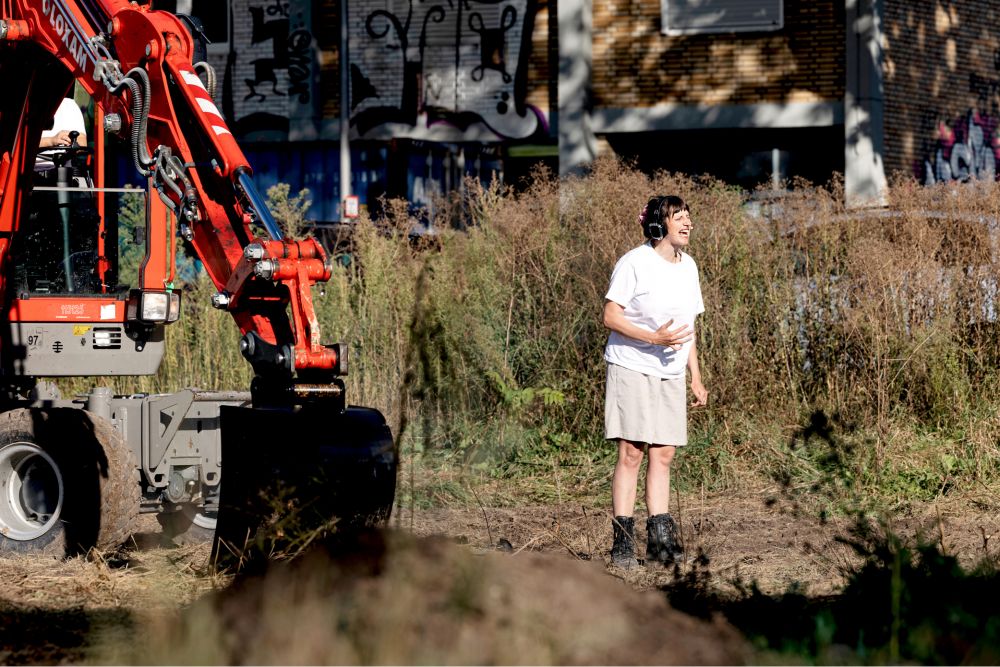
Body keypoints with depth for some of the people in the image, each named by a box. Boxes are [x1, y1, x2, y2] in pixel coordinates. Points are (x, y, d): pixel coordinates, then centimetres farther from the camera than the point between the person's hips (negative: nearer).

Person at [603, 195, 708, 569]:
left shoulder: (688, 267, 12)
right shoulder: (634, 263, -10)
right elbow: (611, 316, -13)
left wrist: (696, 377, 17)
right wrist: (655, 338, -24)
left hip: (670, 373, 6)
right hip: (631, 368, -6)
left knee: (663, 455, 4)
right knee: (630, 453, -8)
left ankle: (660, 541, 5)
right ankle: (622, 543, -7)